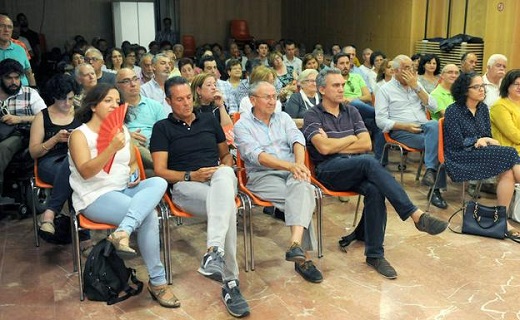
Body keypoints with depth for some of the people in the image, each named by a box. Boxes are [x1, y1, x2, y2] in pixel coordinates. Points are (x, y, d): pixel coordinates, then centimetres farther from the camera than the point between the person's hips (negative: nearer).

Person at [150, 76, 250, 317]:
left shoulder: (209, 120, 22)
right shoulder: (162, 128, 11)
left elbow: (226, 154, 28)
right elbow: (160, 171, 3)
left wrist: (225, 167, 3)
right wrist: (191, 176, -12)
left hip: (220, 179, 3)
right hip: (185, 185, -3)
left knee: (223, 175, -39)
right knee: (227, 206, -37)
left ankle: (214, 252, -50)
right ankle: (230, 282, -36)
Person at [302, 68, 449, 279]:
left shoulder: (351, 112, 19)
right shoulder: (313, 116, 4)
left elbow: (367, 144, 7)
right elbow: (324, 148, -13)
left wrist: (336, 146, -1)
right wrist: (351, 138, 2)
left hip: (356, 170, 4)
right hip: (329, 170, -4)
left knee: (375, 190, -31)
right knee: (369, 162, -34)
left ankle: (374, 254, -23)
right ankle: (416, 215, -36)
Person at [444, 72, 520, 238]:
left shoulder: (483, 108, 14)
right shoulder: (453, 111, -7)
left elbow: (488, 136, 17)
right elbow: (458, 142, -12)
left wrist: (483, 141, -6)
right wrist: (480, 140, -2)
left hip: (480, 153, 6)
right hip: (460, 158, -6)